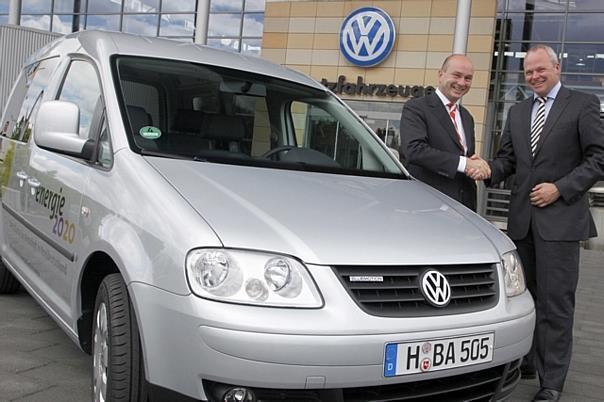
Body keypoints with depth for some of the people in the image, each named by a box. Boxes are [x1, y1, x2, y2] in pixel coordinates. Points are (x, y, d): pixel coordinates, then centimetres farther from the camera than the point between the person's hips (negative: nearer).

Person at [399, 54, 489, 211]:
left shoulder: (467, 117, 21)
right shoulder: (416, 107, -4)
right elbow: (414, 149, -19)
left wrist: (477, 165, -1)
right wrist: (462, 163, -20)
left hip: (464, 204, 7)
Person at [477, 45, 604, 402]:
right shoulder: (518, 112, 17)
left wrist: (560, 188, -13)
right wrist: (489, 170, -7)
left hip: (560, 218, -5)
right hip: (523, 218, 6)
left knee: (555, 302, -3)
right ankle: (530, 360, 26)